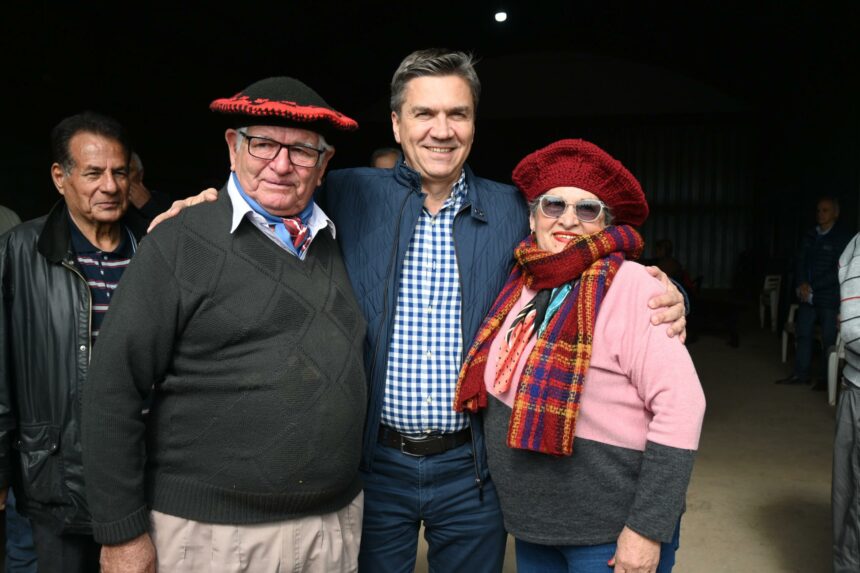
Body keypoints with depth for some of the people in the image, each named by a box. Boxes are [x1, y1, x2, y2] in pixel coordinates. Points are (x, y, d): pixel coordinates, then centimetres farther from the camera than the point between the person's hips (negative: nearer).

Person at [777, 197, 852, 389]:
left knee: (829, 339, 1)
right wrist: (801, 284, -6)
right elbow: (801, 262, 11)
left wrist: (812, 286, -15)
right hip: (808, 295, 6)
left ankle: (825, 378, 12)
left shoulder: (842, 238, -7)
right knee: (803, 334, 9)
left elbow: (838, 271, -13)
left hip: (829, 297, -6)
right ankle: (801, 374, 18)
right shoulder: (810, 236, 10)